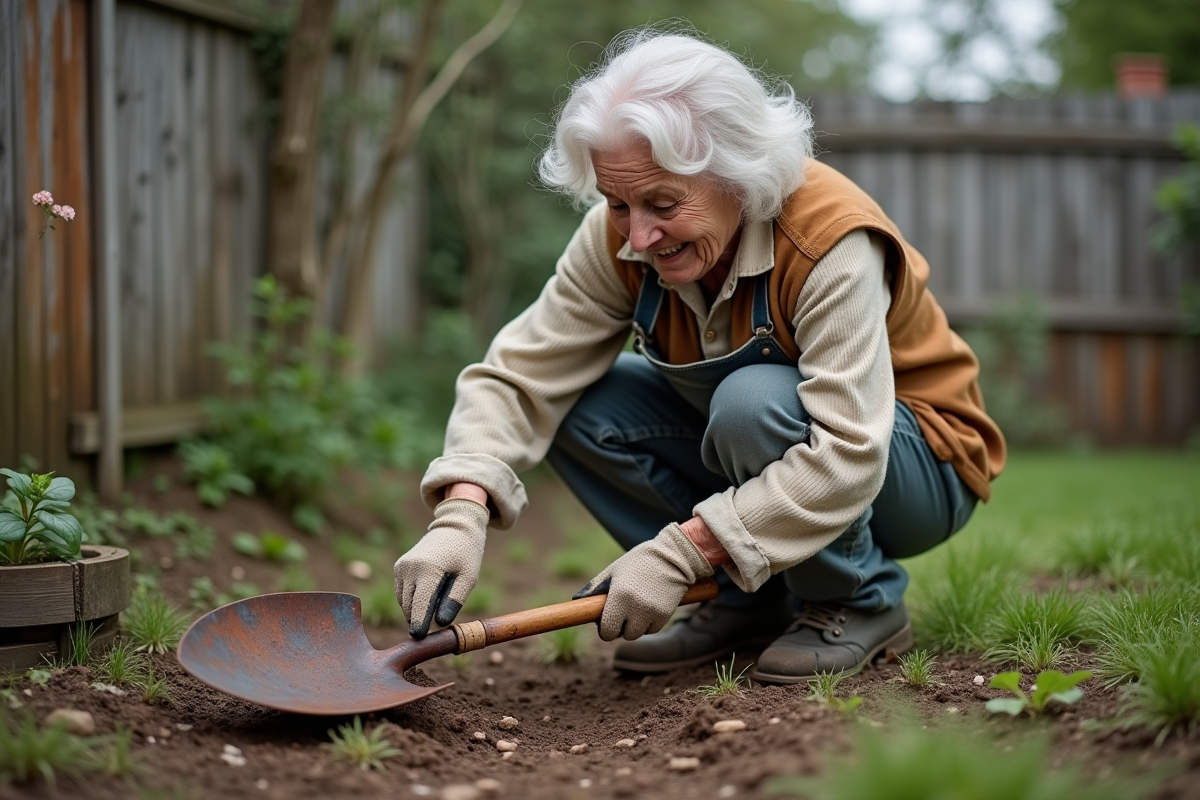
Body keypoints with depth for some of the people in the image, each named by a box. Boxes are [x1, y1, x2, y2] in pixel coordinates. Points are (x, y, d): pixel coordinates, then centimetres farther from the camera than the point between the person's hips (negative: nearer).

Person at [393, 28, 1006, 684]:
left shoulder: (830, 239, -32)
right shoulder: (620, 238, -15)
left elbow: (847, 457, -39)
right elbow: (519, 375, -17)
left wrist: (680, 551, -41)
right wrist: (461, 515, -34)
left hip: (915, 467, -6)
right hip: (752, 447, 6)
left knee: (753, 400, -35)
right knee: (579, 405, -14)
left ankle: (862, 603, -10)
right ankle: (750, 605, -2)